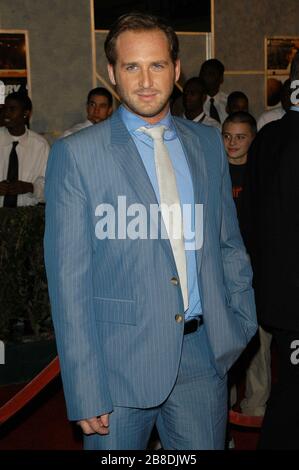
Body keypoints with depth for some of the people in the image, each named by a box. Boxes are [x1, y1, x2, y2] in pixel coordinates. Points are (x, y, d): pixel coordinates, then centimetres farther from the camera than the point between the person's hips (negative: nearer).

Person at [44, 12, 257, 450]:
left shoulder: (208, 143, 7)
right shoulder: (76, 154, -8)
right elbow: (68, 278, -10)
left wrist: (243, 325, 8)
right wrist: (86, 392, -12)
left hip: (204, 355, 4)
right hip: (122, 364, -3)